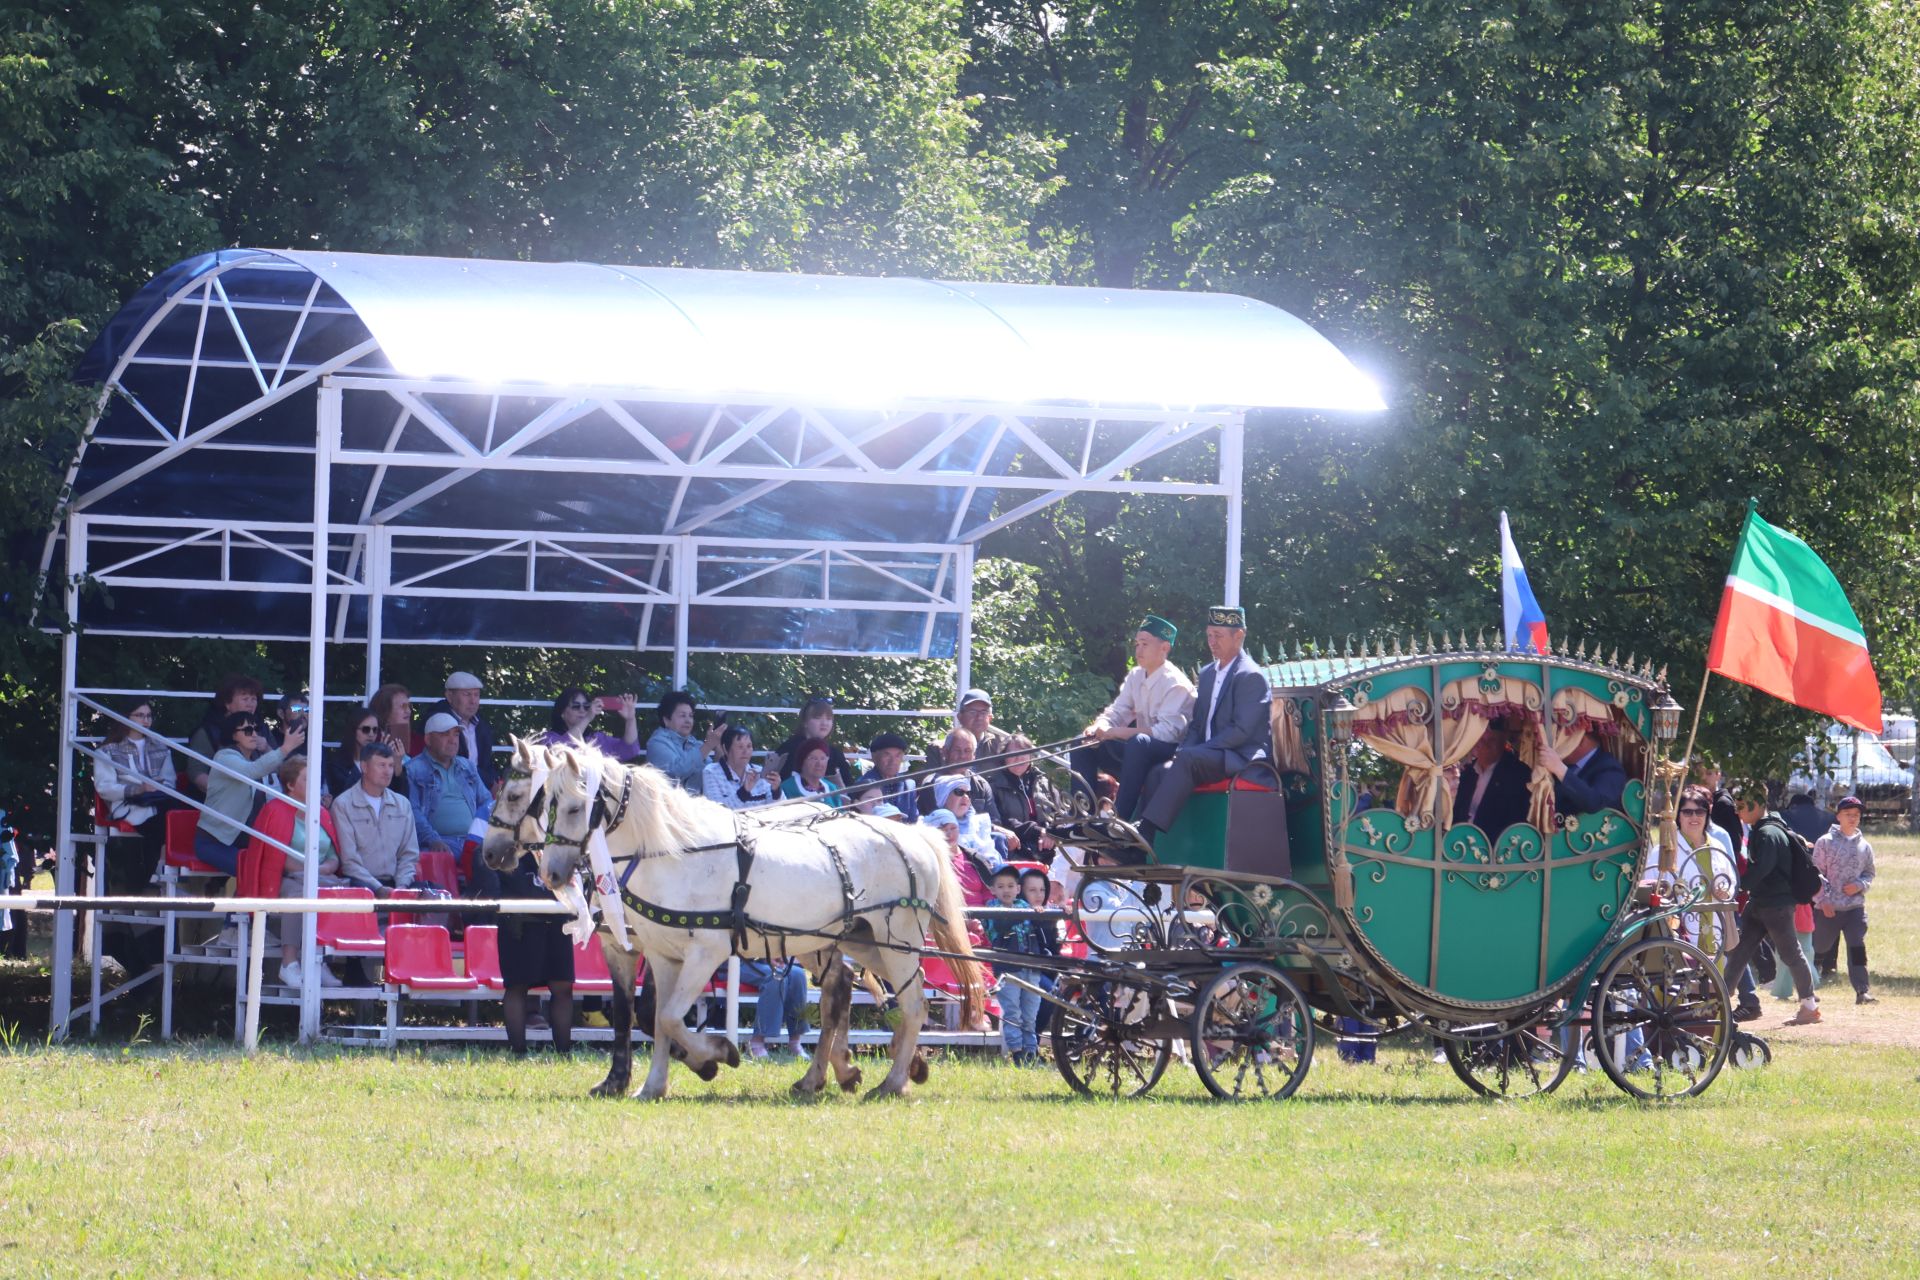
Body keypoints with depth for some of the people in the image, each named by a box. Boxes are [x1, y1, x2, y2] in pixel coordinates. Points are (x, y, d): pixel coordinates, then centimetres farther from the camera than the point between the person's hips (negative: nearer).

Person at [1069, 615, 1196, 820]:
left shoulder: (1176, 684, -16)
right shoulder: (1136, 677, 7)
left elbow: (1168, 732, -26)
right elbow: (1116, 712, 10)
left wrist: (1118, 733, -27)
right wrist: (1099, 727, -15)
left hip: (1171, 754, -8)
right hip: (1139, 752, 8)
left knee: (1139, 742, -38)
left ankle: (1123, 819, -38)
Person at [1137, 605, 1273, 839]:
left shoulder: (1252, 677, -7)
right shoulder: (1208, 675, 20)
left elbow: (1241, 731, -16)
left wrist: (1190, 751, -18)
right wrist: (1184, 749, -3)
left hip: (1242, 758, -7)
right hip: (1207, 757, 7)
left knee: (1188, 759, -33)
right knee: (1158, 773, -19)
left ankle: (1147, 829, -39)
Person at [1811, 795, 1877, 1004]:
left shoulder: (1864, 846, 9)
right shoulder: (1826, 842, -2)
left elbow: (1869, 873, 17)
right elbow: (1816, 874, -4)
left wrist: (1859, 885, -5)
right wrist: (1824, 900, -12)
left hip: (1855, 906, 2)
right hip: (1828, 908, -2)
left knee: (1857, 948, -7)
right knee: (1820, 948, 6)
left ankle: (1862, 990, -9)